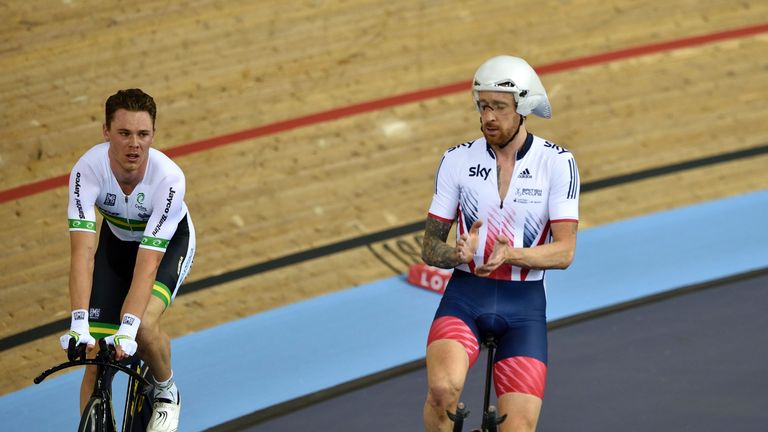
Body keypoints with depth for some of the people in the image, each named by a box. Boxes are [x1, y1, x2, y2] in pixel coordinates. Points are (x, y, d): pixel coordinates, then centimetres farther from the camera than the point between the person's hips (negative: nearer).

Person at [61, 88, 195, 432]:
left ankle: (166, 391, 3)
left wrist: (128, 329, -49)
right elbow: (83, 251, -38)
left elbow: (148, 262, -39)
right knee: (97, 362, -7)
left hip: (168, 243, -2)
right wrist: (79, 323, -49)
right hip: (116, 242, 2)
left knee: (144, 327, -29)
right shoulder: (88, 170, -32)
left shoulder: (168, 178, -36)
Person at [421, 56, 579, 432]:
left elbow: (564, 251, -8)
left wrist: (510, 254, -26)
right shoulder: (457, 160, 0)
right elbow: (429, 248, 4)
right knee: (443, 387, -30)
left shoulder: (557, 163, -4)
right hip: (464, 297, 0)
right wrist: (459, 253, -19)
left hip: (524, 305, 0)